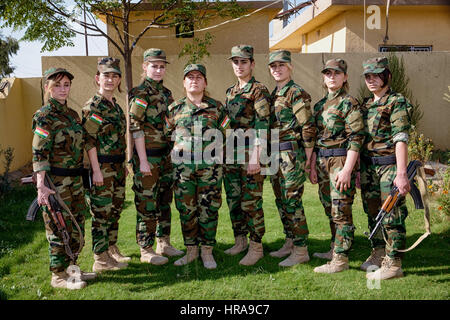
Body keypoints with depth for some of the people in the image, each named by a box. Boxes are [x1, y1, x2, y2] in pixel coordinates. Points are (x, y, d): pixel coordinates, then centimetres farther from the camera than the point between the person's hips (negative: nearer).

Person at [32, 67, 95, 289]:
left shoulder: (72, 114, 12)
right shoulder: (44, 116, -11)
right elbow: (39, 153, -16)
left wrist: (81, 175, 19)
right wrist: (41, 185, -23)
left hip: (75, 179, 8)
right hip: (55, 181, -8)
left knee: (77, 226, 14)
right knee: (59, 229, 1)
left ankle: (70, 267, 29)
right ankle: (58, 276, 15)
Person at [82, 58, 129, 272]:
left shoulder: (116, 106, 15)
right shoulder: (92, 107, -11)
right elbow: (89, 140, -16)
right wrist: (96, 170, -20)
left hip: (117, 166, 9)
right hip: (102, 167, -8)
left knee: (115, 209, 15)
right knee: (101, 212, -2)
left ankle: (112, 250, 29)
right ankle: (100, 259, 8)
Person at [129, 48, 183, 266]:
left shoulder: (165, 92, 13)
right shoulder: (140, 94, -10)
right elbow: (136, 128, -15)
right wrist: (143, 160, -18)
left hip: (166, 155, 8)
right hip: (148, 156, -8)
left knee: (165, 200, 14)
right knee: (147, 204, 0)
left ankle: (163, 243, 27)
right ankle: (146, 251, 11)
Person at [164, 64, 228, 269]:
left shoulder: (216, 107, 8)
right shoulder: (174, 109, 9)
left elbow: (225, 135, 10)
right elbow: (167, 134, 15)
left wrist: (214, 152, 5)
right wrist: (179, 151, 8)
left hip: (210, 166, -1)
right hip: (182, 166, 1)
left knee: (209, 209, 3)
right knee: (186, 209, 6)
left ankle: (207, 251, 16)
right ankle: (191, 251, 21)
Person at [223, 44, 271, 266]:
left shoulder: (259, 91, -7)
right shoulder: (230, 92, 16)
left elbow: (262, 127, -14)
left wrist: (255, 157, -20)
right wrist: (225, 152, 16)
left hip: (250, 151, -7)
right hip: (231, 152, 8)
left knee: (251, 201, -3)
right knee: (233, 199, 12)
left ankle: (256, 247, 8)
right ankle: (240, 241, 26)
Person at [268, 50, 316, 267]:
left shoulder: (297, 93, -10)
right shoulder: (273, 94, 16)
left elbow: (308, 128, -14)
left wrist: (307, 157, -13)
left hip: (291, 155, -9)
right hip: (275, 156, 9)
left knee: (292, 201, -5)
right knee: (281, 200, 14)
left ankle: (301, 251, 6)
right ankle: (290, 243, 27)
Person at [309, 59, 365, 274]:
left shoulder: (349, 103, -7)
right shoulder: (319, 105, 15)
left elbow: (356, 139, -13)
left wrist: (347, 170, -19)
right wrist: (313, 166, 13)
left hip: (341, 161, -7)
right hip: (322, 162, 8)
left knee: (341, 211, -3)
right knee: (330, 209, 15)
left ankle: (341, 259, 5)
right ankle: (335, 249, 30)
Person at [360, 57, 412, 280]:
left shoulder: (397, 103, -7)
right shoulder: (366, 105, 14)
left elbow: (401, 139, -16)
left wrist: (401, 173, -23)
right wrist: (360, 170, 14)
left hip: (389, 164, -7)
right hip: (368, 165, 7)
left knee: (392, 215, -3)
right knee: (373, 212, 15)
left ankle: (393, 264, 4)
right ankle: (378, 253, 29)